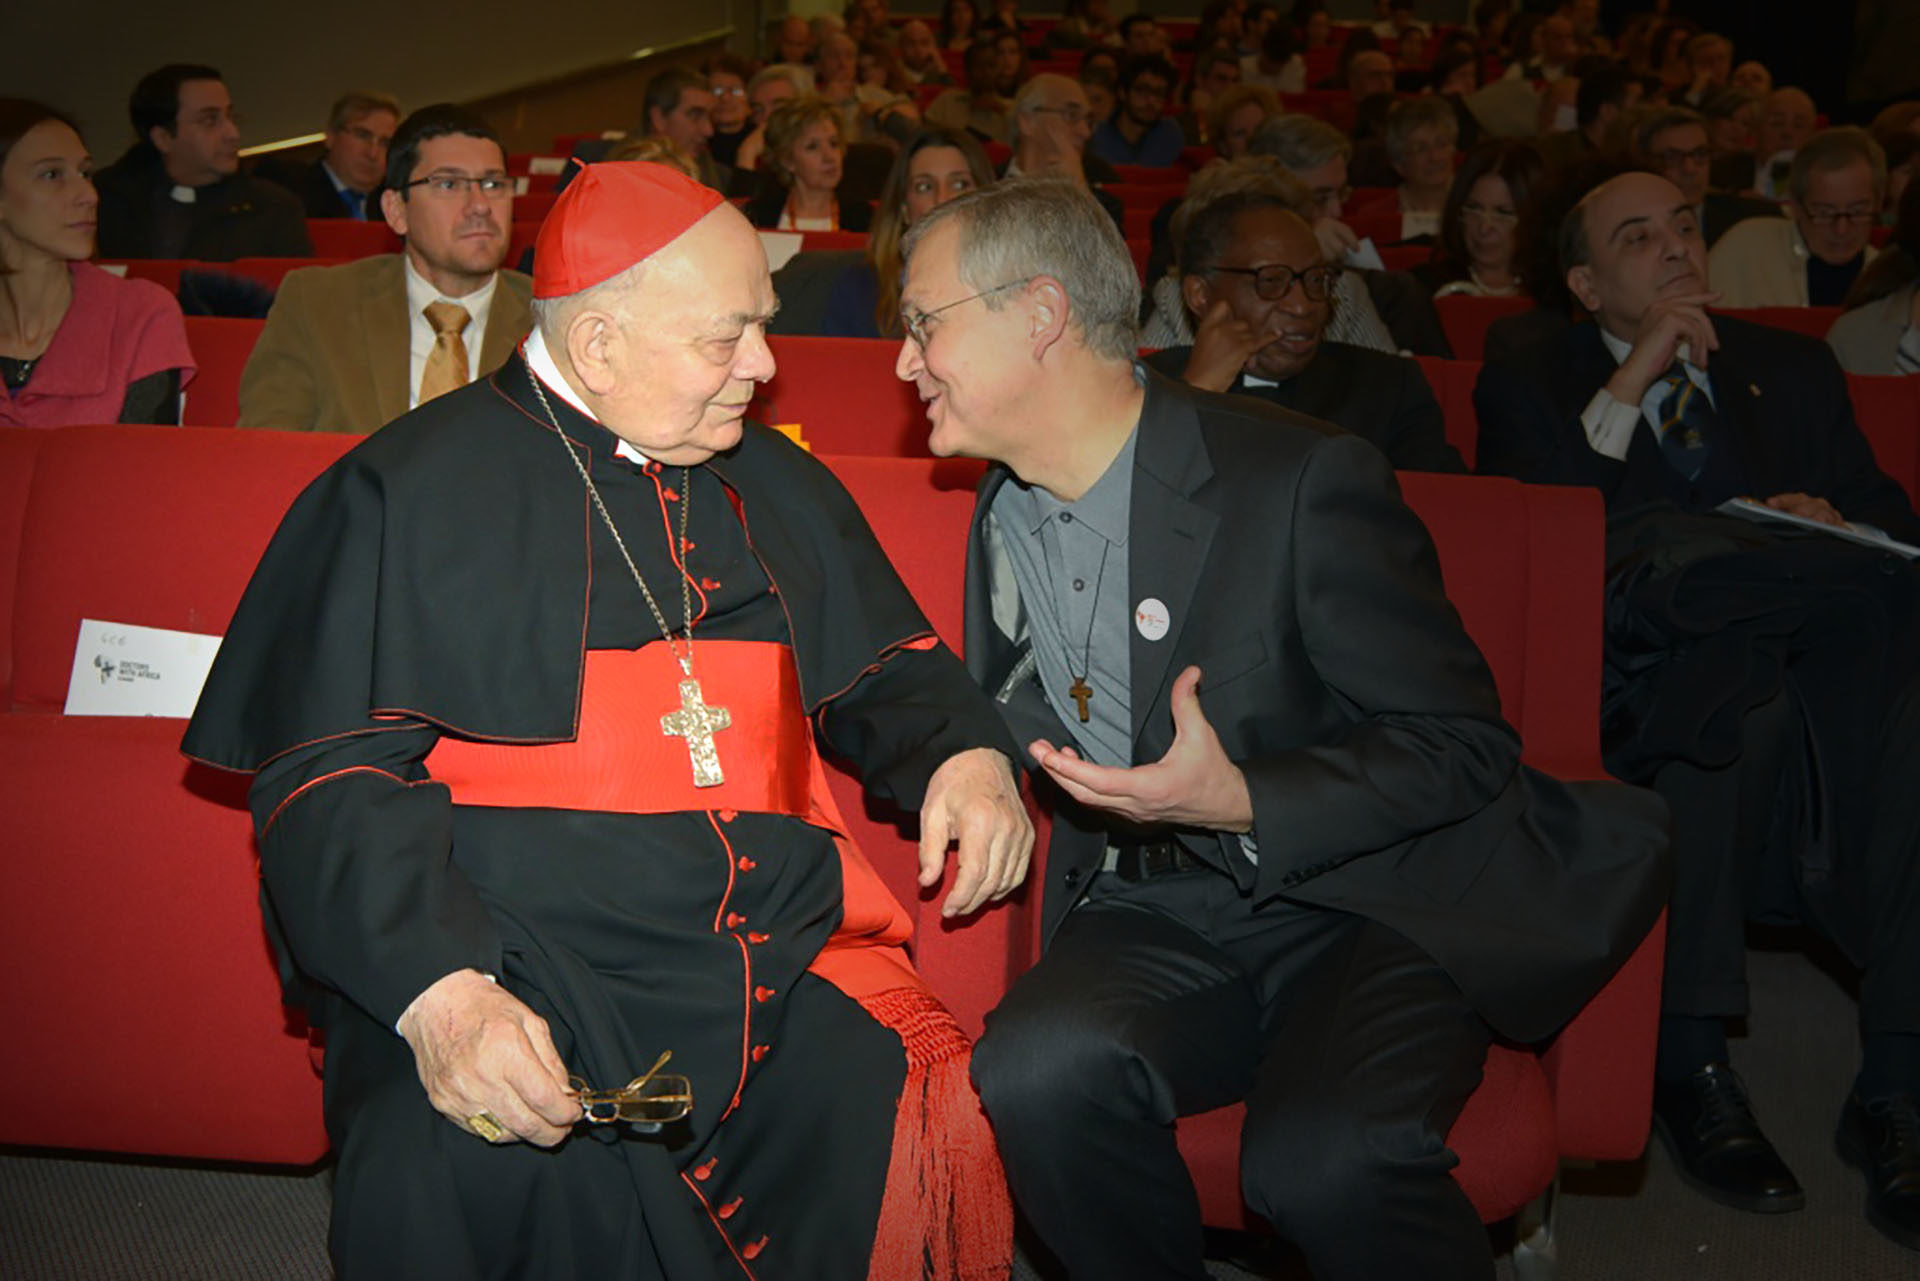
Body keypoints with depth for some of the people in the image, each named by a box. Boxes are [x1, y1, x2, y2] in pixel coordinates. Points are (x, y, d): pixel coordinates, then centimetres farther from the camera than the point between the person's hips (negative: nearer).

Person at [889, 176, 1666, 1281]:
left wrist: (1241, 805, -23)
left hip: (1366, 910, -4)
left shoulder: (1302, 480, -13)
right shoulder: (1004, 512, 8)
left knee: (1326, 1158, -33)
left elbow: (1468, 744, -10)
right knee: (1040, 1070, -28)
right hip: (1151, 919, 5)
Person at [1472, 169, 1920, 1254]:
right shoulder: (1532, 384, 16)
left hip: (1816, 669, 3)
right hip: (1638, 678, -3)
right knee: (1730, 693, -37)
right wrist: (1628, 383, -5)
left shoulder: (1793, 369, 27)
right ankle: (1690, 1063, -25)